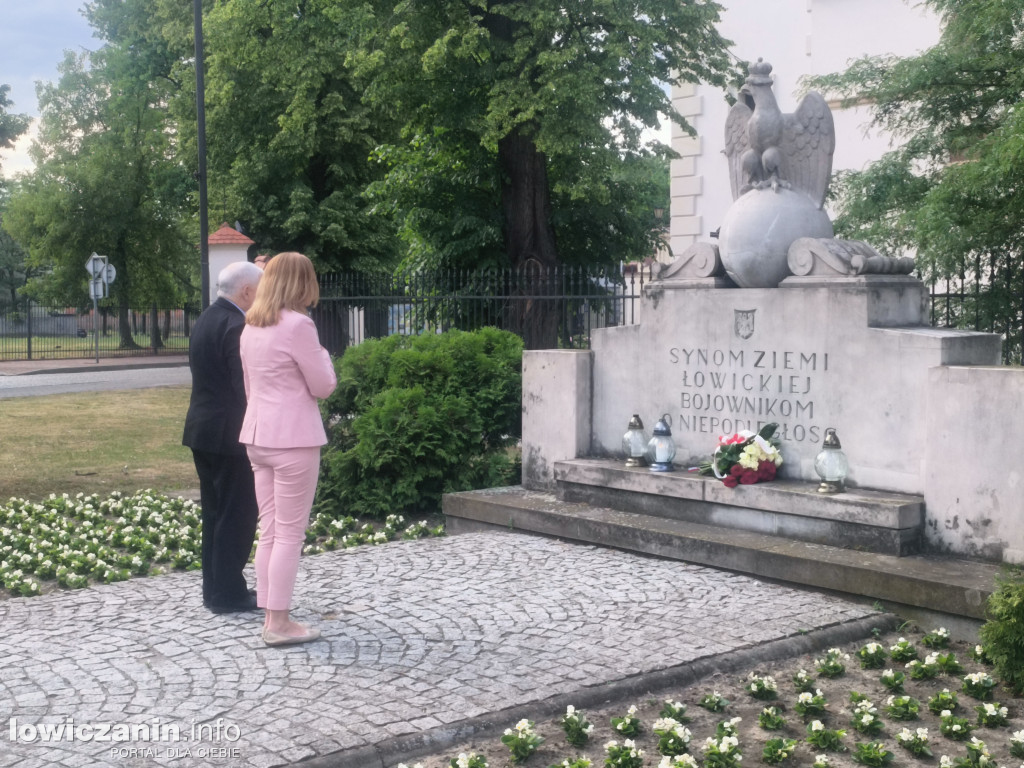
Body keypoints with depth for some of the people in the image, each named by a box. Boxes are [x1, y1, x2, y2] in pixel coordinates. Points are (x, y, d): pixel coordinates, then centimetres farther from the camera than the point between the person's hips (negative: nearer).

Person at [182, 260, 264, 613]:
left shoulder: (206, 319, 12)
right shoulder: (235, 326, -18)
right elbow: (245, 385, -20)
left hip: (202, 429, 10)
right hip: (229, 434, -10)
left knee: (215, 512, 15)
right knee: (238, 513, -1)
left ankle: (214, 588, 22)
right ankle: (228, 593, 5)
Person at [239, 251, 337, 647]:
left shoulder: (251, 327, 10)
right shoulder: (297, 325, -14)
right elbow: (323, 386, -9)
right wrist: (321, 354, 7)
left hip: (258, 435, 8)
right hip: (293, 438, -8)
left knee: (268, 531, 12)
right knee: (289, 534, -1)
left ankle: (271, 616, 17)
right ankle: (280, 623, 3)